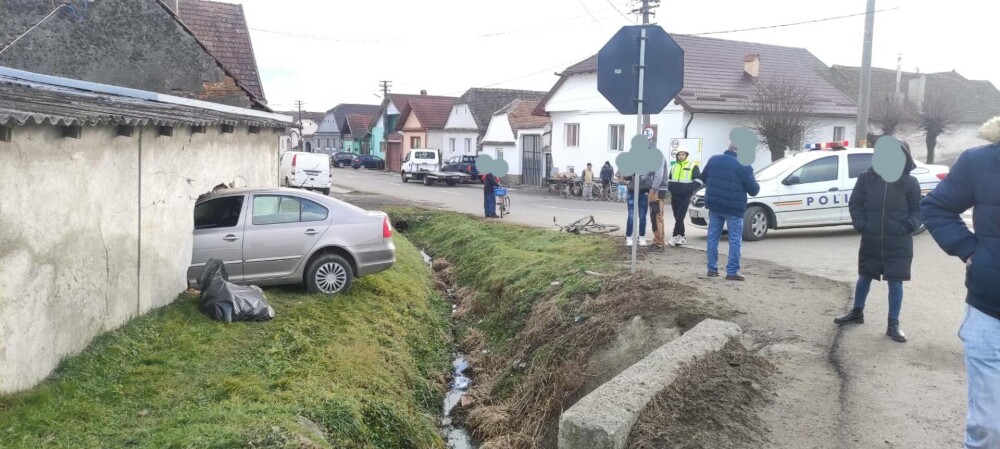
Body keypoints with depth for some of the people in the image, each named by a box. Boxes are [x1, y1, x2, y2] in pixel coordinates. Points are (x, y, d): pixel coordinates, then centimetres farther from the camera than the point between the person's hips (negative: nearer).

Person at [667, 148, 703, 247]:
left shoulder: (693, 166, -1)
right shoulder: (674, 167, 16)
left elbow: (698, 181, -5)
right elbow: (669, 180, 26)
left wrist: (689, 189, -15)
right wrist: (670, 187, 7)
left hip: (685, 197, -6)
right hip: (674, 196, 6)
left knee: (680, 217, -11)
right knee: (677, 218, 8)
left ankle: (676, 237, -10)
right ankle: (682, 237, 15)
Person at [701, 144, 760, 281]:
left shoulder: (714, 160, 4)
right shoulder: (743, 166, -12)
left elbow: (703, 177, 17)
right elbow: (753, 189, -9)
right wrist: (757, 186, 14)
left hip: (714, 205, 5)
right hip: (733, 208, -5)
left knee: (713, 237, 12)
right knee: (735, 240, 2)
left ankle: (712, 269, 14)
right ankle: (732, 271, -1)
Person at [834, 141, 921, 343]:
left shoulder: (910, 182, -3)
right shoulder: (867, 178, -2)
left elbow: (917, 210, 5)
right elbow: (855, 203, 5)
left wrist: (909, 226, -13)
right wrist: (860, 225, -8)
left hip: (898, 244, -1)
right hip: (870, 241, 1)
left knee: (895, 282, 2)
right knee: (864, 277, 16)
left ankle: (893, 324, 13)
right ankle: (857, 312, 36)